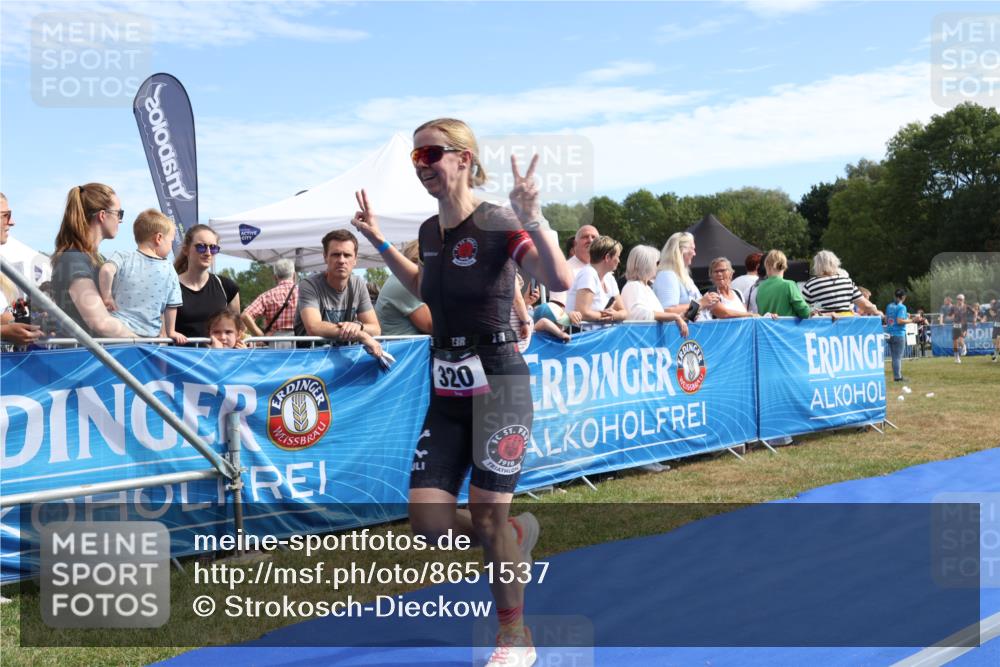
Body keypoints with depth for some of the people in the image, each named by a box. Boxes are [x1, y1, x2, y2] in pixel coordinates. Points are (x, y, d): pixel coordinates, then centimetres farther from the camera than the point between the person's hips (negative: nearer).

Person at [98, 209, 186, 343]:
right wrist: (170, 332, 20)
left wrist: (106, 296, -10)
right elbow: (171, 306, 7)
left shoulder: (123, 258, -2)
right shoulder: (169, 271, 3)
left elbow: (106, 270, -23)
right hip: (150, 335, 0)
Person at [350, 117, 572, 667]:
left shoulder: (498, 225, -14)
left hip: (498, 387, -6)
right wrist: (378, 241, 21)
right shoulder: (429, 231, 7)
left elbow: (561, 282, -26)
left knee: (488, 516, -1)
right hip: (446, 392, 6)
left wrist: (532, 218, -35)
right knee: (429, 521, 0)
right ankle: (517, 533, 31)